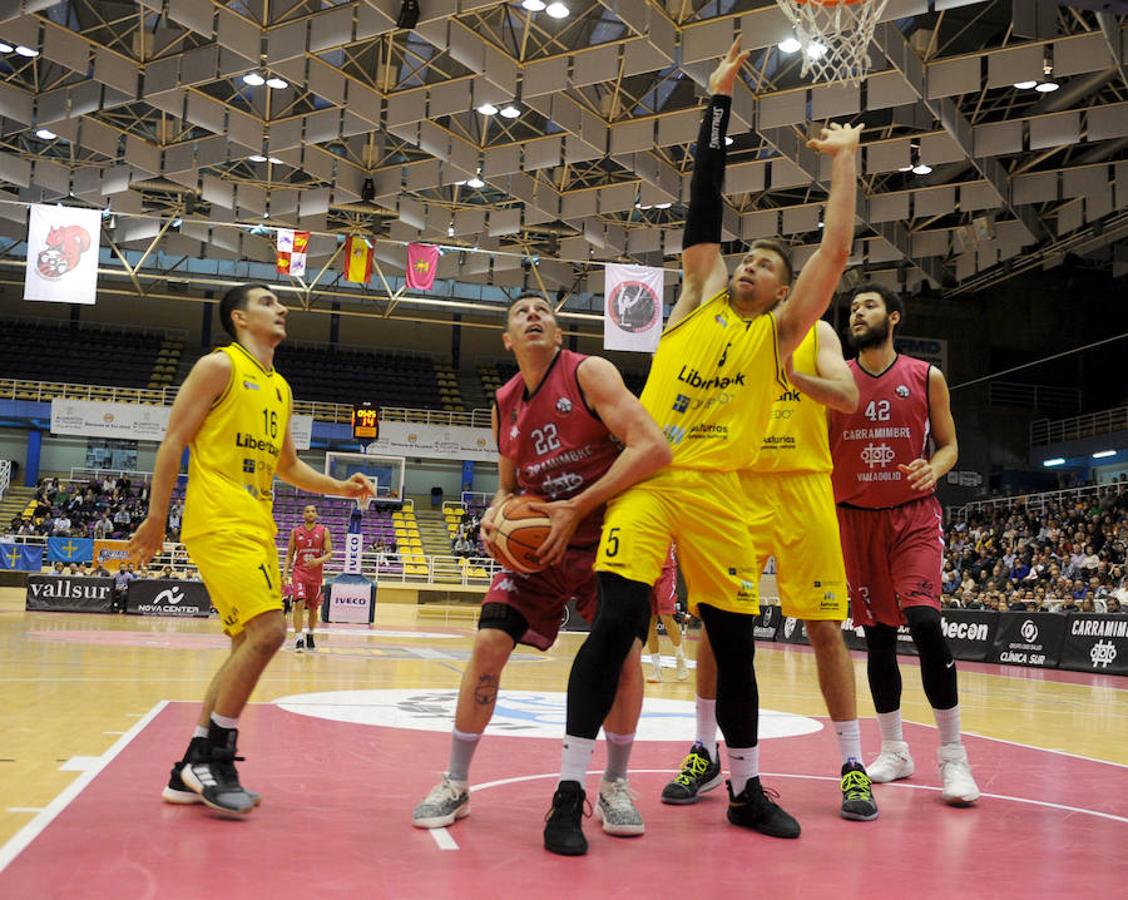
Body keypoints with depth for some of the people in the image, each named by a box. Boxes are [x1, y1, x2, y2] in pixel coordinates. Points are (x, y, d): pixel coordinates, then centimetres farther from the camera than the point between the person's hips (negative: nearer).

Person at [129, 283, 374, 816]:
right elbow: (173, 441, -6)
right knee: (267, 630, -19)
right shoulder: (220, 366, -3)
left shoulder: (280, 388, 20)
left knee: (251, 642, 8)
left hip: (257, 527, 9)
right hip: (219, 522, -9)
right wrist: (155, 520, -10)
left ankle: (193, 770, 15)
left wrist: (341, 488, 13)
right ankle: (213, 759, -7)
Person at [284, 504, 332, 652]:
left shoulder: (324, 531, 0)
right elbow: (289, 554, 9)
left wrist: (319, 560, -24)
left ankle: (310, 635, 33)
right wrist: (286, 572, -1)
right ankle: (299, 640, -19)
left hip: (316, 575, 1)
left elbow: (329, 553, -4)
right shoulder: (295, 532, 3)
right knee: (299, 604, -17)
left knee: (313, 608, 11)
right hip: (299, 573, -1)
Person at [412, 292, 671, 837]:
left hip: (606, 540, -3)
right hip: (537, 546, 4)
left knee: (625, 652, -14)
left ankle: (615, 785, 9)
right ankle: (455, 784, 6)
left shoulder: (589, 373, -12)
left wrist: (576, 508, -26)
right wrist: (496, 513, -8)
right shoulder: (504, 405, 5)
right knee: (489, 644, -9)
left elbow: (653, 449, -25)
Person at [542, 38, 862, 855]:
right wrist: (719, 101, 14)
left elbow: (836, 250, 3)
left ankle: (747, 789, 26)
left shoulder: (778, 334, 11)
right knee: (617, 621, -15)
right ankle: (570, 793, -8)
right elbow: (705, 208, 12)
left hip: (716, 489, 1)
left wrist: (844, 160, 9)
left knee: (735, 642, 8)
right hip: (646, 477, -1)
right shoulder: (700, 301, 14)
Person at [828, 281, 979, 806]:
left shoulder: (926, 378, 2)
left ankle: (953, 756, -8)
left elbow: (947, 443, 7)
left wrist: (934, 468, -14)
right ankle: (894, 751, 19)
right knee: (877, 634, 6)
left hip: (913, 516, -2)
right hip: (855, 517, 2)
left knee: (923, 621, -19)